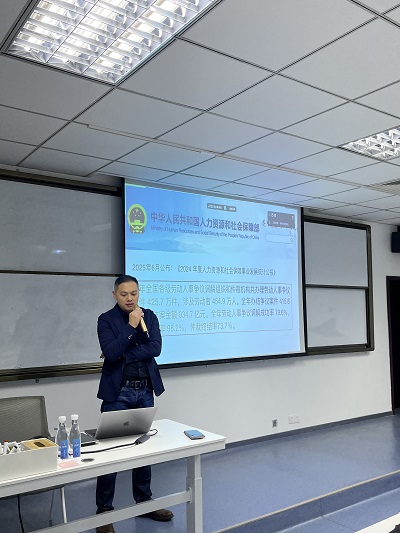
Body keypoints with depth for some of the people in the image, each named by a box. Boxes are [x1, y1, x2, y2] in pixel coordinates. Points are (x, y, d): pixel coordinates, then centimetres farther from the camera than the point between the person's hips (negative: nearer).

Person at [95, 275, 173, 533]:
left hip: (145, 391, 4)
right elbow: (110, 352, -18)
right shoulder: (106, 319, -5)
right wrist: (131, 326, -21)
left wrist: (121, 355, -15)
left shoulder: (149, 316, 4)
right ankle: (104, 510, 17)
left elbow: (155, 348, -9)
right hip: (118, 392, -3)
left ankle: (144, 501, 29)